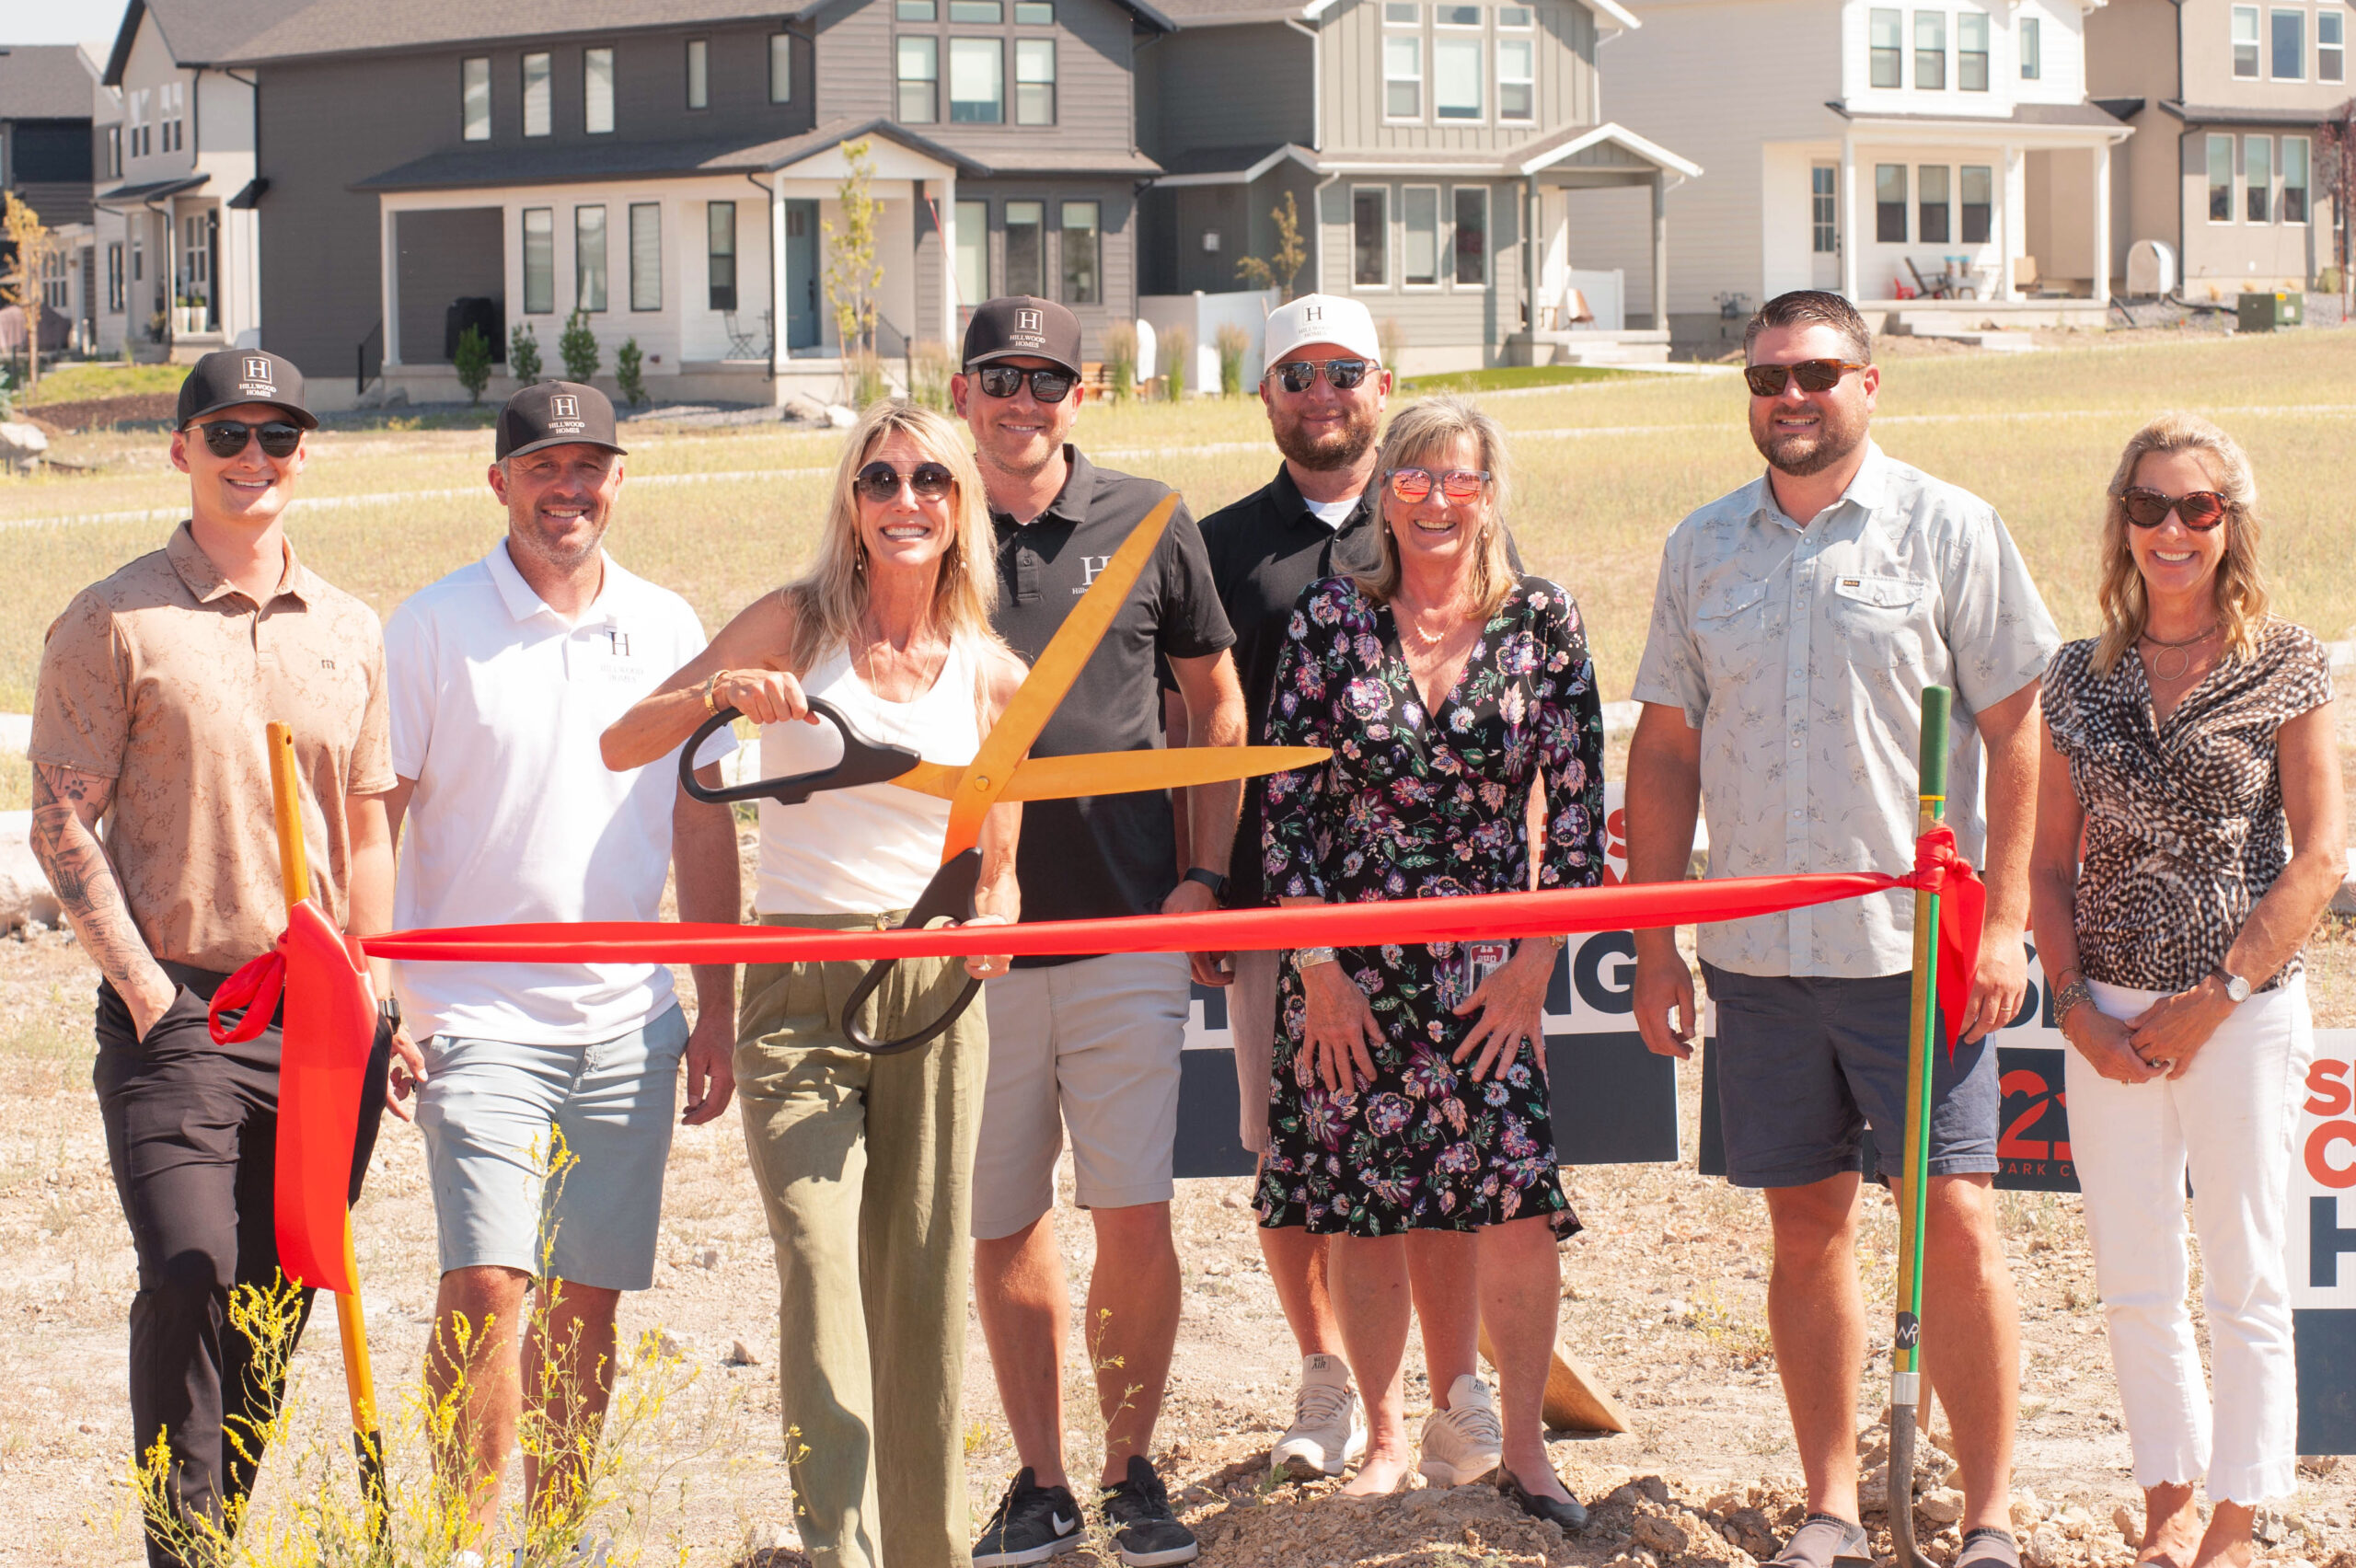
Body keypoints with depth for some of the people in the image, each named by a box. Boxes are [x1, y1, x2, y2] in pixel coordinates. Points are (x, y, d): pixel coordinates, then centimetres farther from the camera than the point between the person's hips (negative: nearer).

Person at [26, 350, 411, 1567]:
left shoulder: (350, 632, 13)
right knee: (192, 1275, -16)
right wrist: (145, 988, -11)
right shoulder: (114, 625, -2)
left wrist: (379, 1006, 12)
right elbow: (63, 827, -4)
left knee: (275, 1304, 7)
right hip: (177, 1011, -4)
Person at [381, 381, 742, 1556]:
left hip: (628, 1019, 3)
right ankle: (472, 1541, -6)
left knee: (587, 1298, 7)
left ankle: (558, 1534, 17)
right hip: (478, 1013, -3)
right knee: (486, 1284, -14)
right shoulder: (435, 627, -2)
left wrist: (716, 1013, 11)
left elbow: (702, 825, 13)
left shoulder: (666, 629, 8)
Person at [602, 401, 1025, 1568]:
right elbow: (622, 746, -3)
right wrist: (720, 692, -21)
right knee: (821, 1265, -15)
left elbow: (995, 868, 14)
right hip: (799, 985, -2)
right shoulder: (797, 627, 1)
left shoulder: (992, 675, 7)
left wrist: (993, 914, -9)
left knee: (926, 1280, 5)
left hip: (935, 989, 2)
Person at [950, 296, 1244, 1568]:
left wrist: (1203, 875, 3)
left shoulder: (1147, 525, 4)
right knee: (1004, 1226, 7)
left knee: (1133, 1217, -3)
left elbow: (1214, 701, 12)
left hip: (1128, 934, -1)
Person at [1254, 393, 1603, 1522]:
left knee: (1516, 1204, -11)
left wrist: (1531, 963, -4)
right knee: (1367, 1210, 2)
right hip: (1351, 962, 0)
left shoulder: (1541, 622, 1)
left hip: (1487, 962, 0)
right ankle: (1389, 1440, 18)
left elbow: (1578, 803, 1)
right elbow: (1286, 802, 0)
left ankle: (1515, 1443, 3)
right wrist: (1319, 968, -5)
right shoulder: (1331, 620, 0)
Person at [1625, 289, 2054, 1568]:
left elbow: (2014, 731, -2)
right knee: (1807, 1226, 8)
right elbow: (1666, 751, 12)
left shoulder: (1948, 529, -1)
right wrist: (1653, 944, 8)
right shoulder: (1703, 548, 9)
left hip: (1917, 941, -3)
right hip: (1757, 951, 4)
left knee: (1954, 1219, -6)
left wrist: (2004, 922, -9)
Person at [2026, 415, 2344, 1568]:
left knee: (2245, 1285, 3)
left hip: (2246, 1013, -4)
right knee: (2134, 1284, 9)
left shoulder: (2288, 668, -3)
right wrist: (2077, 1005, -4)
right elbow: (2050, 862, 10)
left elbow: (2320, 858, -7)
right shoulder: (2082, 679, 7)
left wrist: (2211, 999, -12)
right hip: (2110, 1021, 4)